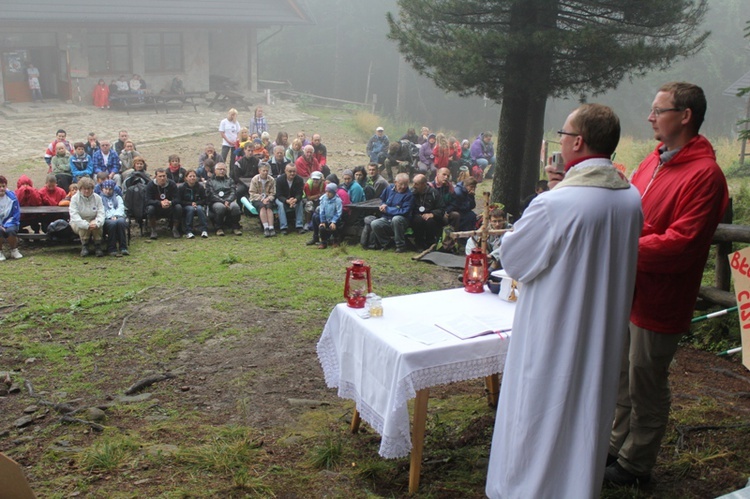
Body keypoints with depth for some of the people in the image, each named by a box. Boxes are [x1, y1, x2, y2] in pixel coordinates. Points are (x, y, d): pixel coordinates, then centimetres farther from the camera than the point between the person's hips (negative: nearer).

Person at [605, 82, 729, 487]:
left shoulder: (704, 175, -18)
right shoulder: (654, 161, 10)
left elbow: (680, 244, -24)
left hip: (658, 301, -8)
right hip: (628, 292, 8)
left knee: (645, 385, 8)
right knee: (622, 377, 20)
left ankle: (635, 465, 25)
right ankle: (617, 446, 38)